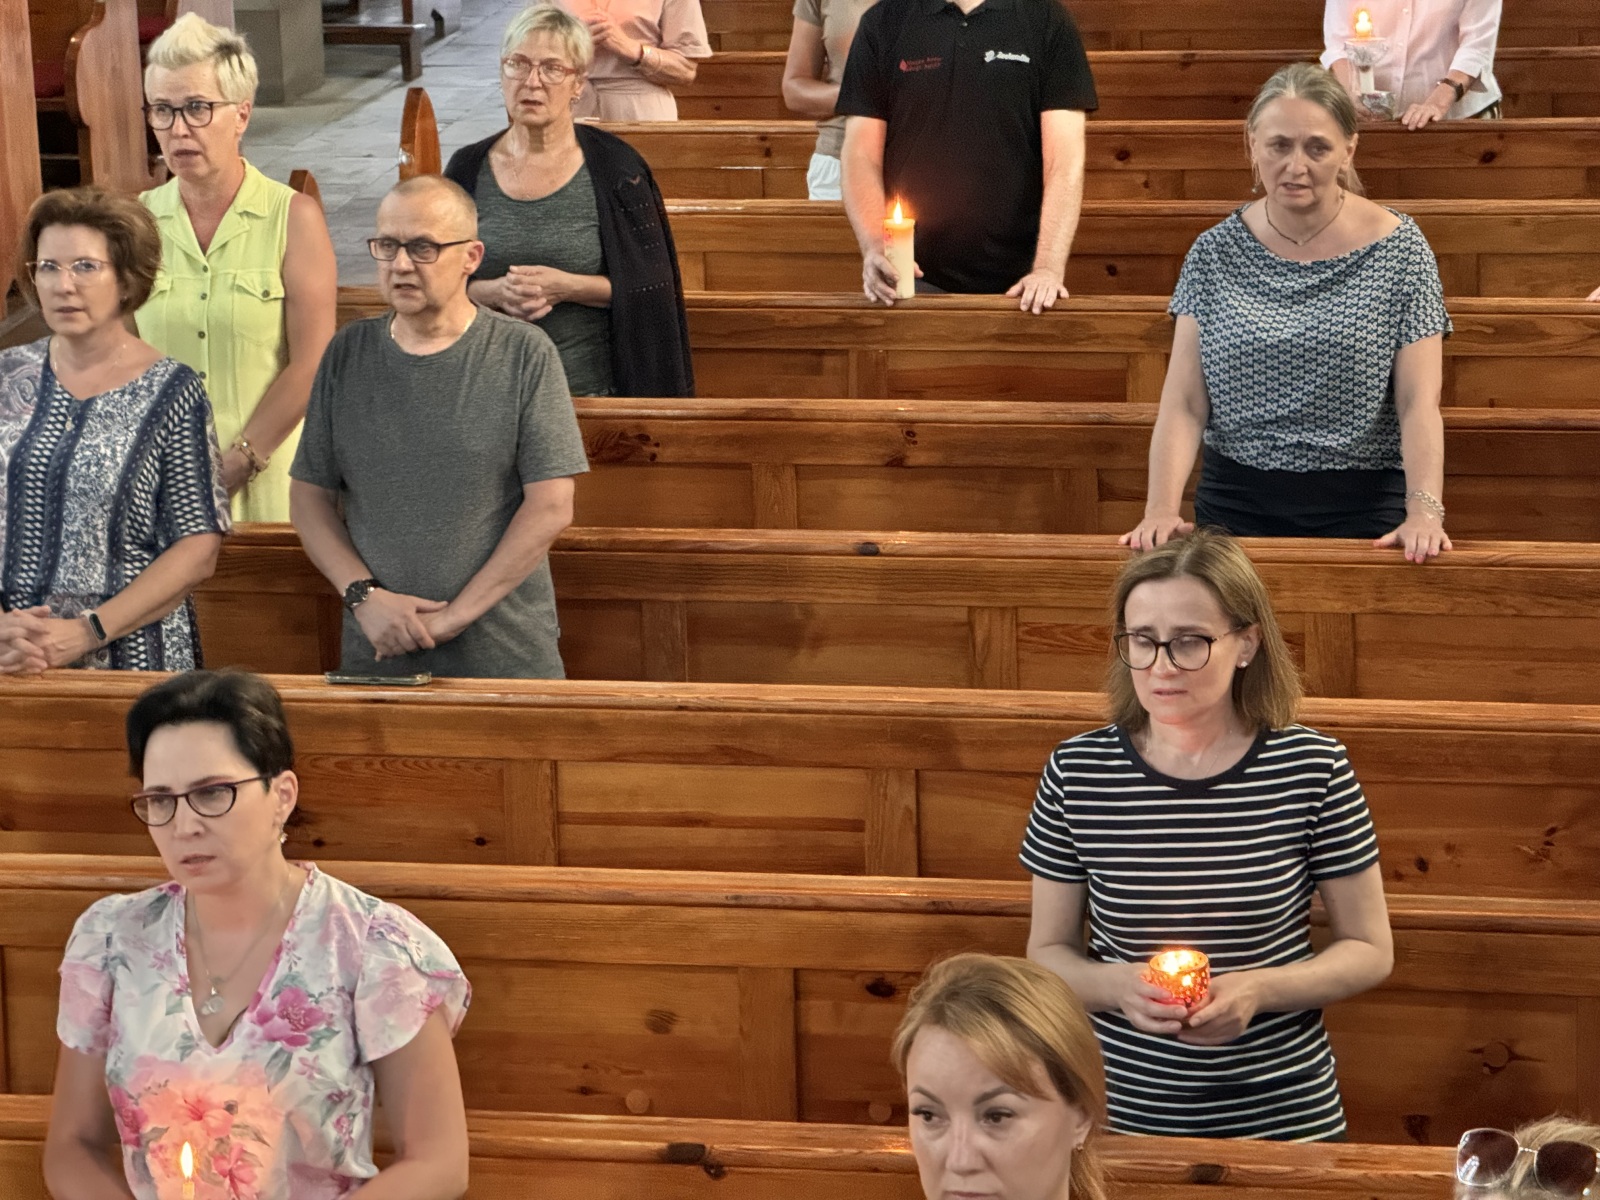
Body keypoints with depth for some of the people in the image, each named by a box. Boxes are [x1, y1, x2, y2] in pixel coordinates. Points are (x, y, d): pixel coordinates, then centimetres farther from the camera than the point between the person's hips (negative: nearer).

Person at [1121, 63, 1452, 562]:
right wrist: (1162, 507, -14)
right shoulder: (1214, 253, 5)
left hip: (1363, 512, -1)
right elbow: (1184, 403, 1)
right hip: (1236, 508, 1)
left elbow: (1419, 403, -5)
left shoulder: (1398, 249, 0)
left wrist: (1424, 511, -21)